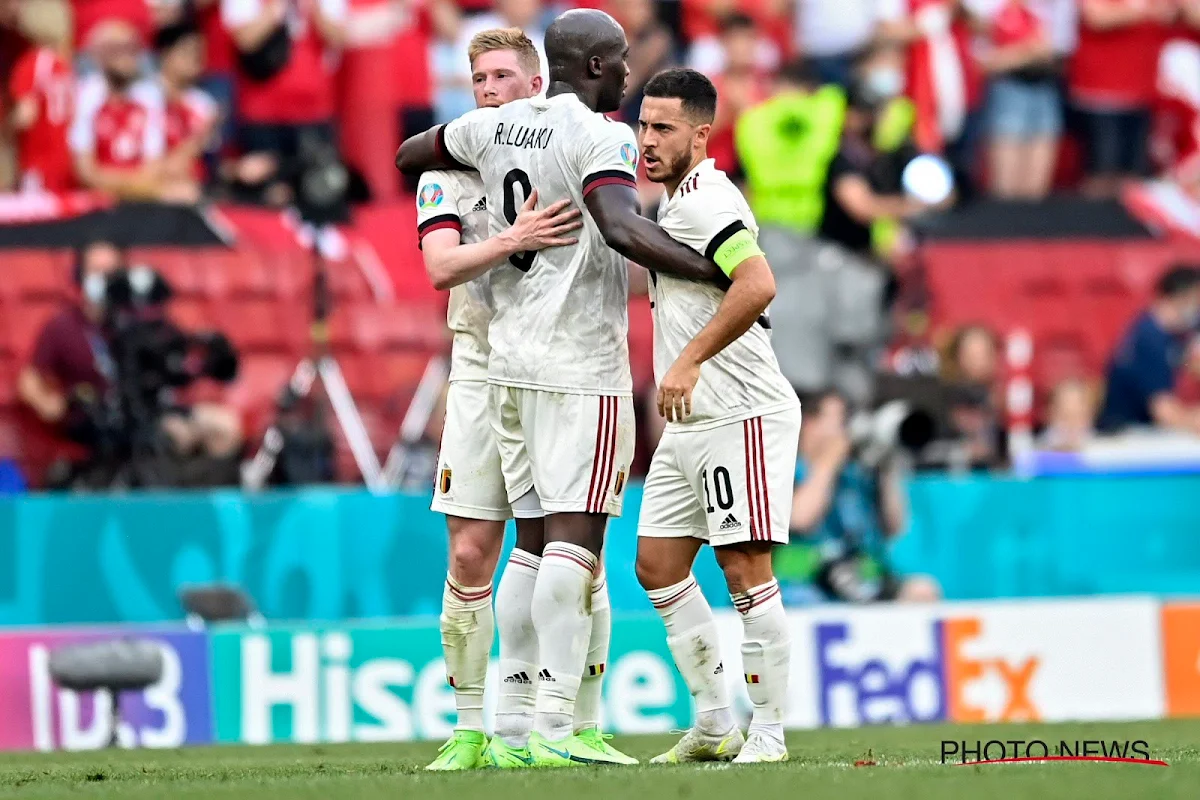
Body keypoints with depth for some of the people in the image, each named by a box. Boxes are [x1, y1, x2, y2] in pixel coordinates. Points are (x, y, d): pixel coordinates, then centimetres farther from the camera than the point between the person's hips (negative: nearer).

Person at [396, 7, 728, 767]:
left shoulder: (496, 125, 10)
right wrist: (719, 274, -23)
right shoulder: (600, 136, -12)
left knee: (539, 538, 11)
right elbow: (623, 229, -28)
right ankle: (556, 727, -16)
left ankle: (534, 717, 10)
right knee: (576, 537, -10)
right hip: (580, 364, -8)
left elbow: (410, 155, 27)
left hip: (511, 359, 8)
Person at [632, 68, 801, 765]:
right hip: (690, 423, 11)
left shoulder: (707, 200, -15)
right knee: (658, 564, 10)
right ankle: (715, 725, 15)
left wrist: (690, 361, -27)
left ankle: (770, 733, -2)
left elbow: (758, 287, -29)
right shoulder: (676, 202, 17)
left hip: (742, 415, -11)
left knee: (745, 570, -8)